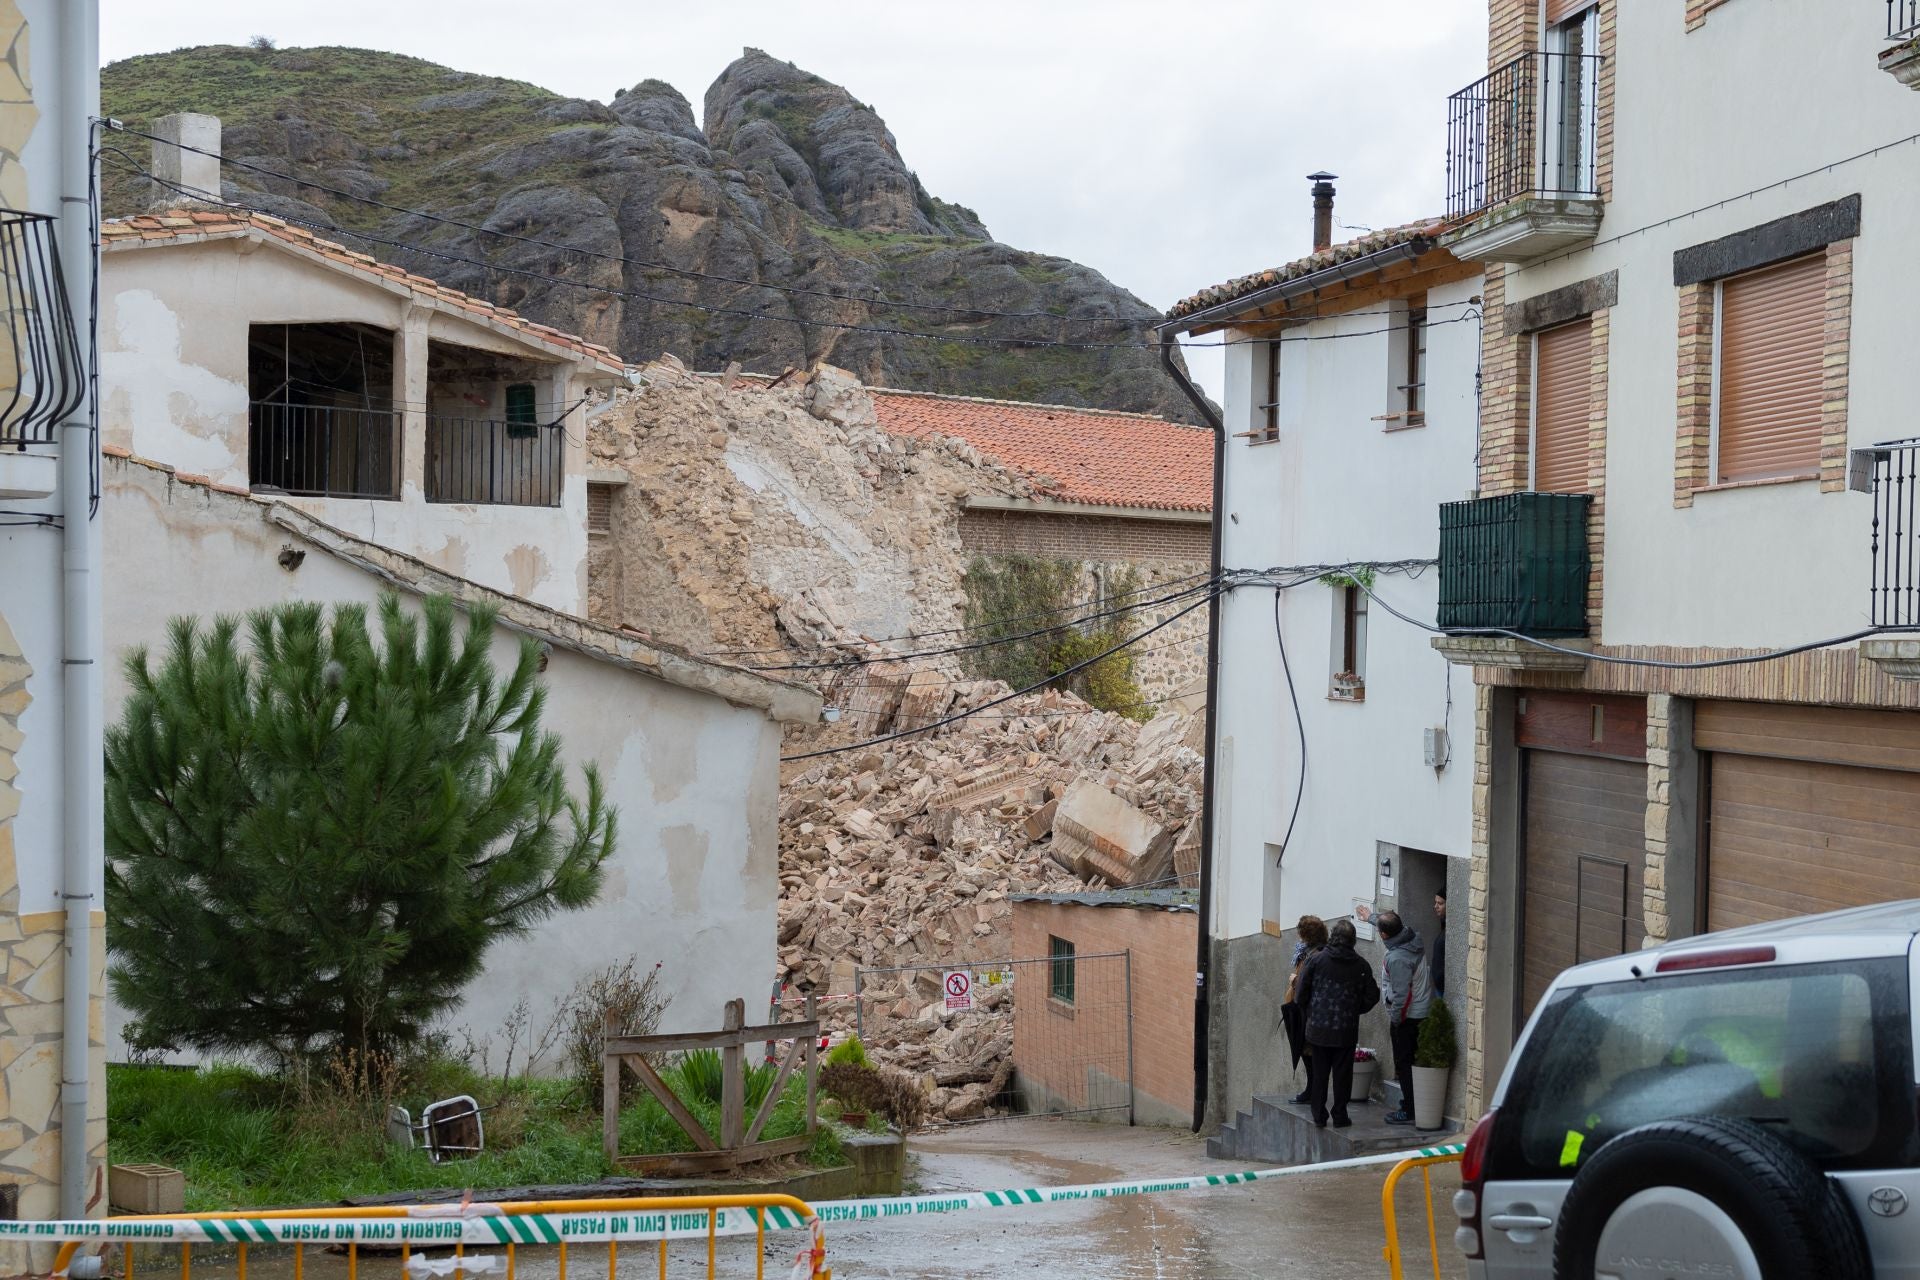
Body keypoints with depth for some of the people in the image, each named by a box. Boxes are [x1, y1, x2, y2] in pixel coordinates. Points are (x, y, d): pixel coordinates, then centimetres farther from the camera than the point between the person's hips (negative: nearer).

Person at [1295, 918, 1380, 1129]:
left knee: (1319, 1072, 10)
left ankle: (1319, 1114, 12)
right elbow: (1372, 996, -1)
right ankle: (1340, 1115, 9)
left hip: (1318, 1027, 0)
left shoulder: (1317, 960, -7)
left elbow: (1303, 991, -5)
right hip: (1346, 1030, 0)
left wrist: (1309, 1010, 12)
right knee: (1342, 1073, 8)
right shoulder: (1360, 965, -4)